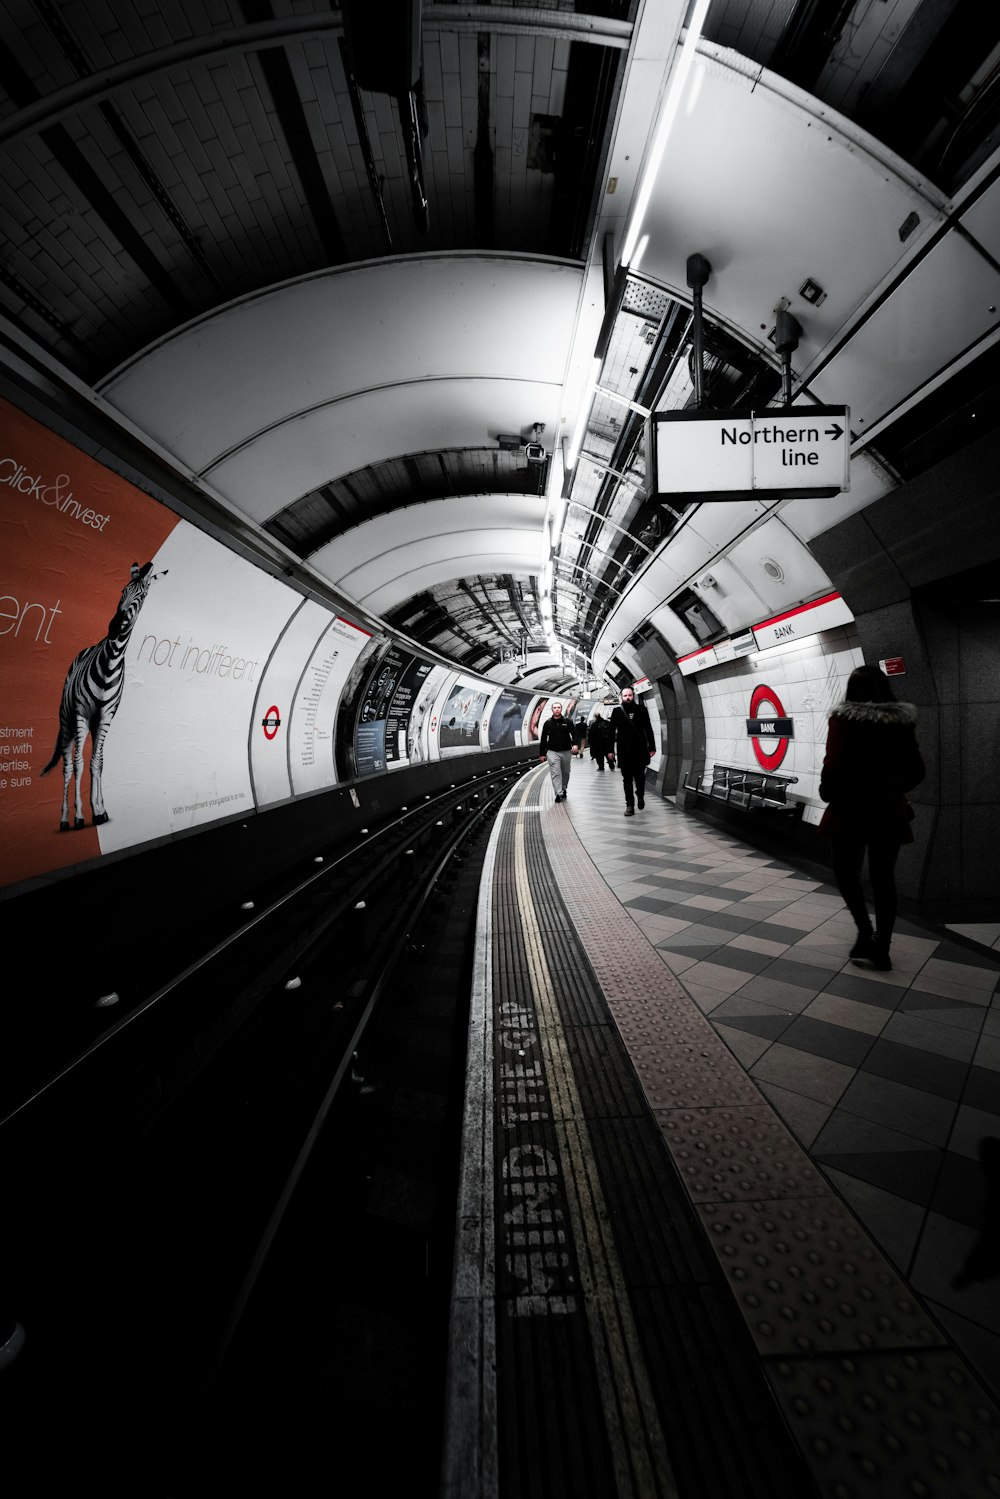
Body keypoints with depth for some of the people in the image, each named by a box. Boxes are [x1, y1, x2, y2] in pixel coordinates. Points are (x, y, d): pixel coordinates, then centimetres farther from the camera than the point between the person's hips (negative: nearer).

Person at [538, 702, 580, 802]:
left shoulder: (568, 722, 4)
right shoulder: (548, 723, 3)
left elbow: (574, 733, -2)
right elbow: (543, 739, 6)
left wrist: (575, 744, -22)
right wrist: (542, 753, 5)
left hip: (566, 752, 2)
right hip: (552, 752, -1)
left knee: (566, 772, 13)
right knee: (555, 773, -9)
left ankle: (563, 789, 33)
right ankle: (559, 794, -9)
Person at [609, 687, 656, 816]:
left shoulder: (641, 709, 3)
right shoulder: (617, 711, 1)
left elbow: (648, 730, 6)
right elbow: (611, 731, 1)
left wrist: (652, 747, 2)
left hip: (640, 751, 1)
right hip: (624, 752, 0)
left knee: (640, 777, 8)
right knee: (627, 780, 4)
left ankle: (640, 796, 36)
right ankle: (630, 805, 12)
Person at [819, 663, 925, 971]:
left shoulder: (844, 719, -10)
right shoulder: (901, 720, 4)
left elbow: (834, 765, -17)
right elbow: (916, 770, 8)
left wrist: (828, 794, -2)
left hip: (851, 807, -4)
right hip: (889, 809, 4)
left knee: (846, 871, 13)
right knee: (883, 878, 12)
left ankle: (866, 932, 2)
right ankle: (881, 950, 19)